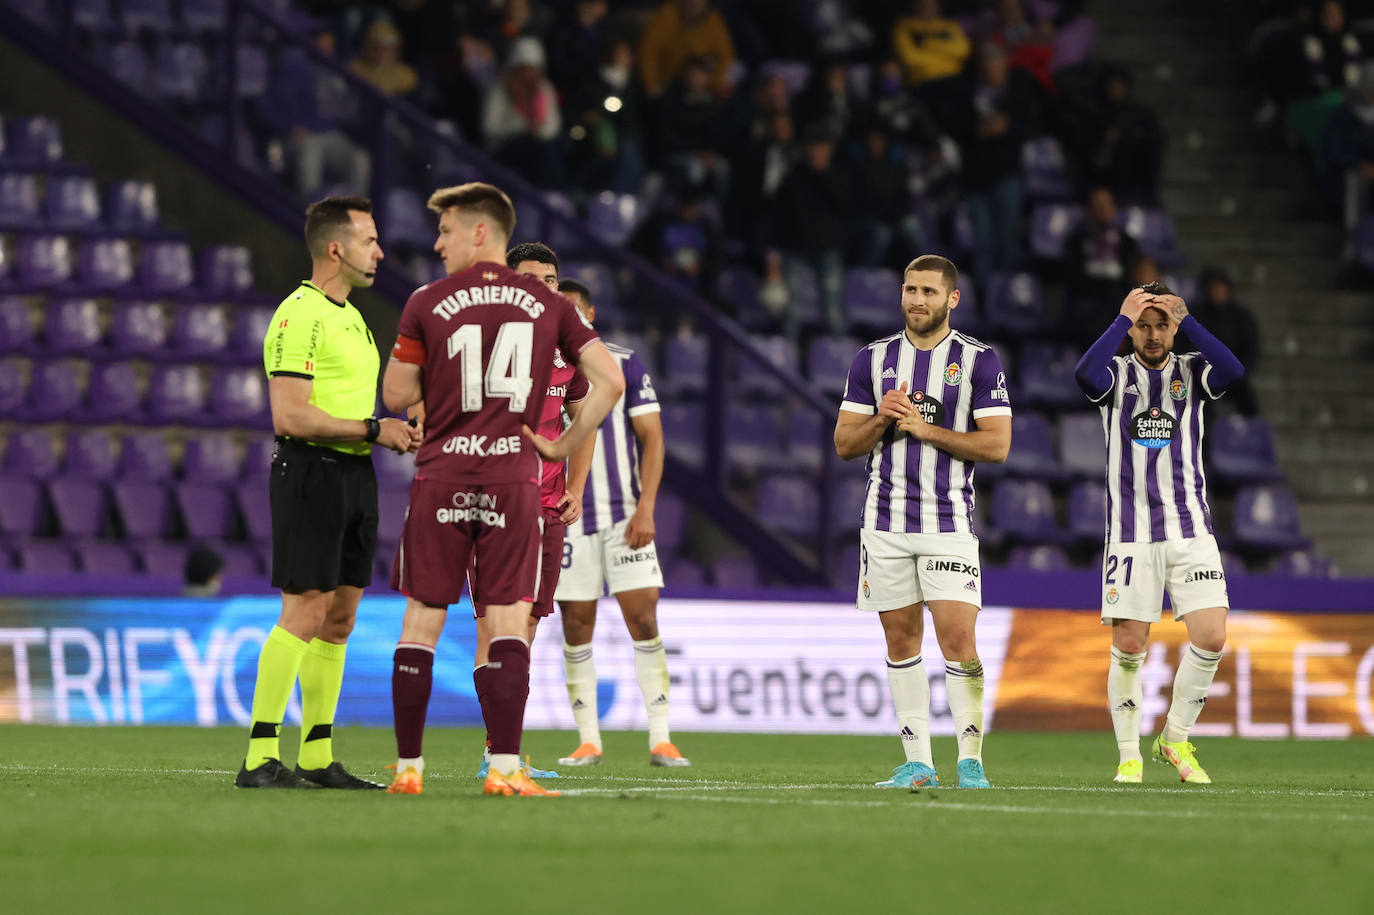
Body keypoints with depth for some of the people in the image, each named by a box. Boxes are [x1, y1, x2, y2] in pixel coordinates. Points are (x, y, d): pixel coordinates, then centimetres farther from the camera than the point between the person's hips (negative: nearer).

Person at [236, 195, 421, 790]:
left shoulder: (351, 316, 19)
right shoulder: (299, 316, -13)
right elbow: (291, 416, -21)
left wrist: (391, 432, 10)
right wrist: (372, 429, -17)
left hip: (354, 473, 10)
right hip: (312, 471, -9)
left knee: (339, 617, 9)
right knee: (304, 613, -12)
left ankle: (318, 757, 13)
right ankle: (260, 758, -11)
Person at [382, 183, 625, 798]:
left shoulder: (428, 303, 0)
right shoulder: (549, 306, 5)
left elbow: (396, 395, 3)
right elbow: (609, 381, -1)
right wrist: (564, 445, 5)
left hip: (440, 476, -1)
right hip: (513, 477, 1)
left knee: (421, 622, 7)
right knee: (508, 625, -1)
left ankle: (408, 766, 9)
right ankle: (505, 768, -11)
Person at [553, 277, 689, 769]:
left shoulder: (625, 365, 2)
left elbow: (652, 439, 0)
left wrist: (645, 508, -9)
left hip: (623, 515, -1)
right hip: (567, 520, 1)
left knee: (644, 622, -8)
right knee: (576, 630, 1)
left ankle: (660, 739, -7)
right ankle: (588, 742, 8)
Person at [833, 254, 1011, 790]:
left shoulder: (979, 361, 0)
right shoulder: (873, 359, 9)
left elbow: (997, 445, -6)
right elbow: (844, 444, 9)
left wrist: (925, 428, -12)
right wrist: (882, 420, -11)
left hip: (949, 521, -3)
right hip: (885, 521, 3)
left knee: (958, 637, -12)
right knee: (901, 639, 4)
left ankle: (970, 761, -7)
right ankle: (918, 763, 9)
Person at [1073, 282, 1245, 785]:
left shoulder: (1192, 371, 6)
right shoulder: (1116, 373, 3)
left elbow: (1233, 370, -17)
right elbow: (1085, 375, -22)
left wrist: (1186, 318, -16)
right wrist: (1123, 319, -19)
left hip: (1191, 530, 1)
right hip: (1130, 532, -1)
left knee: (1211, 638, -10)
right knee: (1128, 648, -3)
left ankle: (1175, 740, 10)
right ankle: (1129, 756, 11)